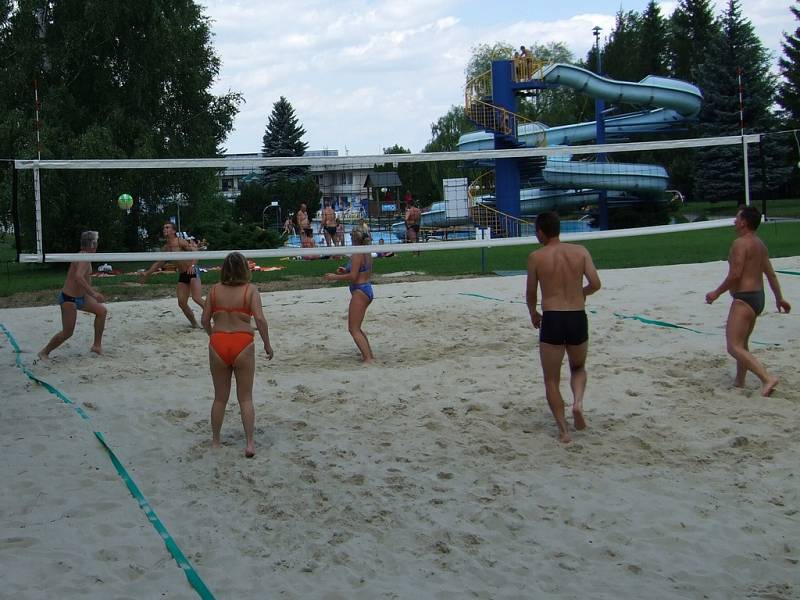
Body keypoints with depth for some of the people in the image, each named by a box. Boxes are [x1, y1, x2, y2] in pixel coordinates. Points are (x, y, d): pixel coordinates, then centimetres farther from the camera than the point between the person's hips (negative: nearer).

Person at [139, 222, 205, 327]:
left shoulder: (180, 242, -9)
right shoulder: (166, 248, 13)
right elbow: (159, 263, 27)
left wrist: (192, 265, -34)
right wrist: (147, 273, 25)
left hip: (192, 272, -7)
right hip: (182, 275, 8)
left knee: (197, 298, -22)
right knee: (182, 303, 0)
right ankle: (194, 324, 14)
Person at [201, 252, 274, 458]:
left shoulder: (215, 289, 2)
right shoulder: (250, 290, -4)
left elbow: (205, 320, 4)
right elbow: (260, 319, -13)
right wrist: (267, 345, -3)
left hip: (218, 343, 2)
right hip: (243, 344, -2)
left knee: (220, 398, 16)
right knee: (245, 398, 7)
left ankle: (215, 441, 24)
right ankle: (249, 444, 3)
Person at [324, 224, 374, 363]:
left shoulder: (357, 254, -17)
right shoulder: (367, 253, 10)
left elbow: (353, 276, -21)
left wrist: (335, 277, -11)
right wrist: (346, 271, 14)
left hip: (359, 291, -10)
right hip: (367, 290, 10)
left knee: (354, 329, -5)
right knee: (356, 327, 21)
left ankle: (368, 358, -10)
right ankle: (369, 354, 24)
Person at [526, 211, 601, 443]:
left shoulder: (536, 257, -1)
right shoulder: (580, 251, 4)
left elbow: (531, 293, 6)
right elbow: (595, 283, -3)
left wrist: (533, 314, 25)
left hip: (552, 320, -2)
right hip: (578, 319, 3)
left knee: (551, 379, 10)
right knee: (578, 368, 27)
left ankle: (563, 430, 2)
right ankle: (578, 401, -1)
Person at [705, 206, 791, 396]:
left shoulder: (740, 243, -15)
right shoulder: (760, 244, 14)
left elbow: (735, 274, -21)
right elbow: (771, 274, 17)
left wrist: (716, 293, -11)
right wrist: (779, 298, 23)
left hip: (744, 298, -10)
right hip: (759, 297, 10)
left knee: (734, 347, -13)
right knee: (742, 343, 22)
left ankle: (767, 377, -24)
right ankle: (739, 382, 29)